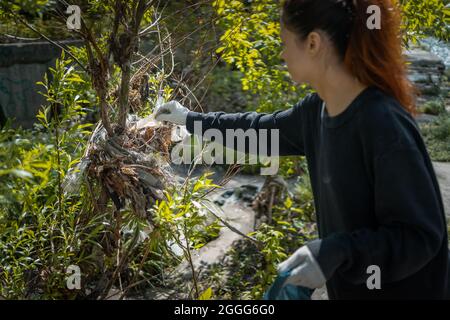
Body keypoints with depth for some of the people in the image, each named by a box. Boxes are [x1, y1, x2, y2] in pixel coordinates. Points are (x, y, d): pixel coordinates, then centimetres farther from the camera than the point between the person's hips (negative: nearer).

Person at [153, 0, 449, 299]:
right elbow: (262, 128, 15)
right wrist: (192, 119, 21)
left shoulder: (384, 123, -28)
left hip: (397, 289, -7)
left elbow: (420, 235, -25)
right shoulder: (316, 109, -4)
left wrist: (335, 253, -36)